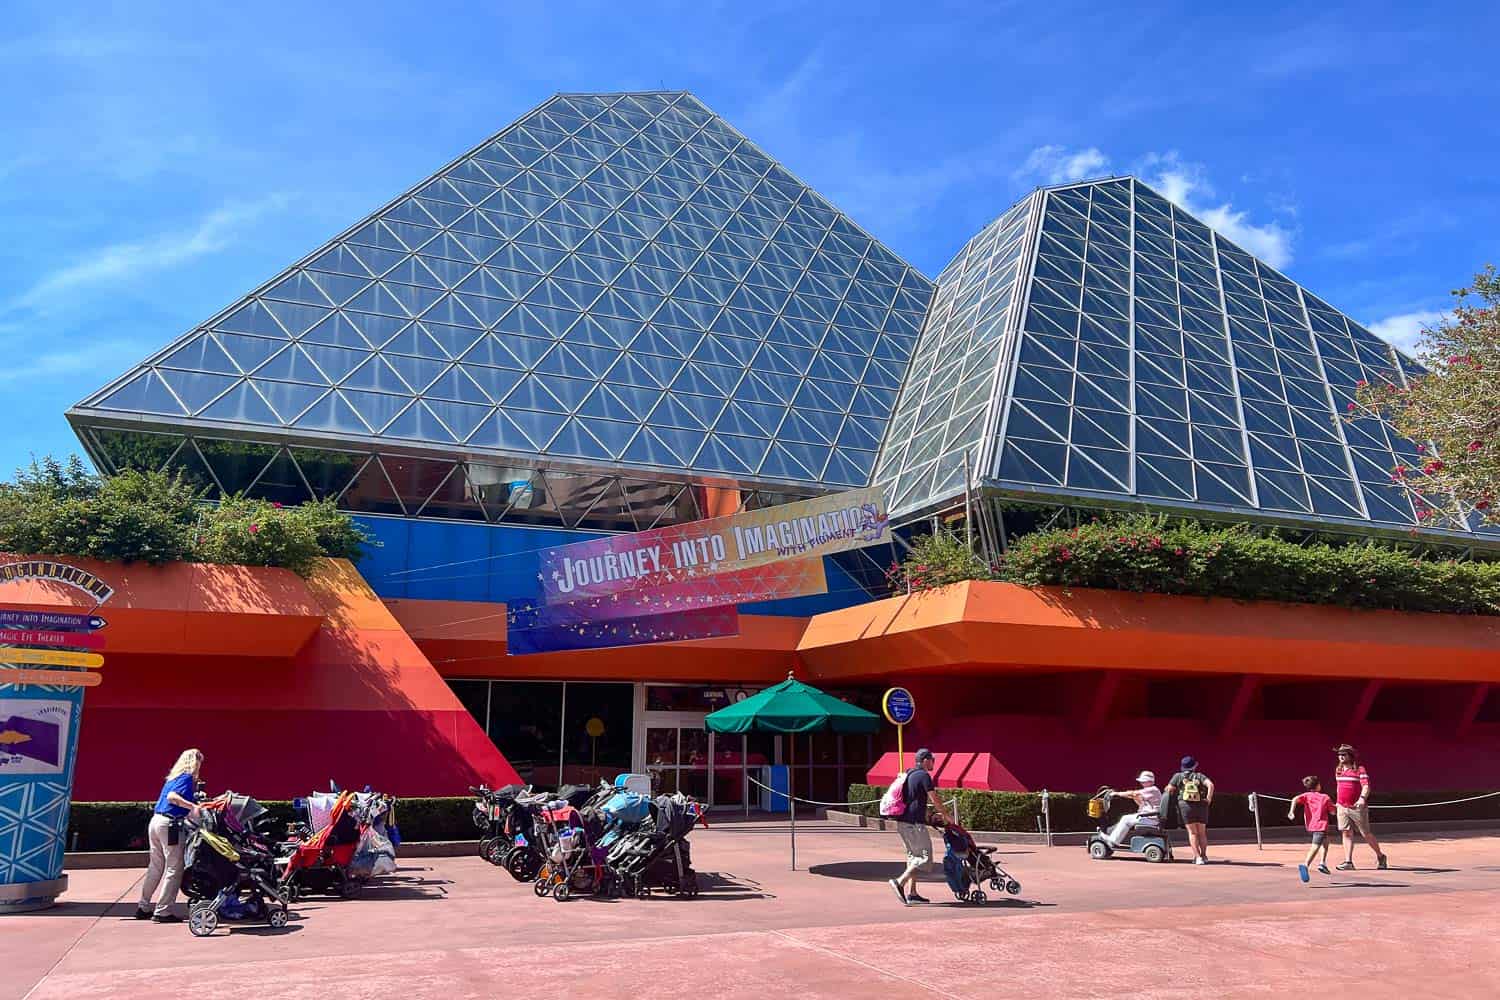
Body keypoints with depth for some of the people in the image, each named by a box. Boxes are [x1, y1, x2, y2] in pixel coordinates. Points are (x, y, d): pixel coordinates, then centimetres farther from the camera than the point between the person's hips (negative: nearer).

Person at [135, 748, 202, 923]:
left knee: (155, 866, 18)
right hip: (170, 824, -9)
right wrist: (193, 806, -32)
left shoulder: (173, 777, 19)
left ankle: (143, 908, 25)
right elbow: (172, 797, -22)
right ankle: (163, 912, -1)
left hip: (155, 821, 9)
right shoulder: (187, 778, -7)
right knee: (174, 869, -2)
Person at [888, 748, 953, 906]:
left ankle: (911, 893, 15)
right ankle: (900, 881, -14)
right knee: (925, 857, -5)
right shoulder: (924, 776, -10)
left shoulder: (910, 774, 18)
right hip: (914, 823, -10)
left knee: (913, 856, 16)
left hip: (902, 822, 10)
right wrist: (946, 816, 3)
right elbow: (934, 800, -11)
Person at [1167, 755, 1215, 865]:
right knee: (1202, 832, 15)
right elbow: (1210, 785, -6)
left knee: (1192, 832, 2)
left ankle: (1197, 857, -7)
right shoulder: (1199, 776, 12)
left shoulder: (1178, 776, 10)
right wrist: (1208, 799, -3)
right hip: (1201, 806, 1)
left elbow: (1169, 790, 5)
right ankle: (1204, 856, 13)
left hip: (1186, 806, -1)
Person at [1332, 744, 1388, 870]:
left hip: (1357, 807, -5)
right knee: (1346, 833, -1)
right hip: (1342, 808, 5)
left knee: (1366, 834, 4)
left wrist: (1362, 798, -37)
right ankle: (1348, 862, -2)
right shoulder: (1338, 770, 10)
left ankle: (1380, 856, 26)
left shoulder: (1359, 769, -9)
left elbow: (1366, 786, -19)